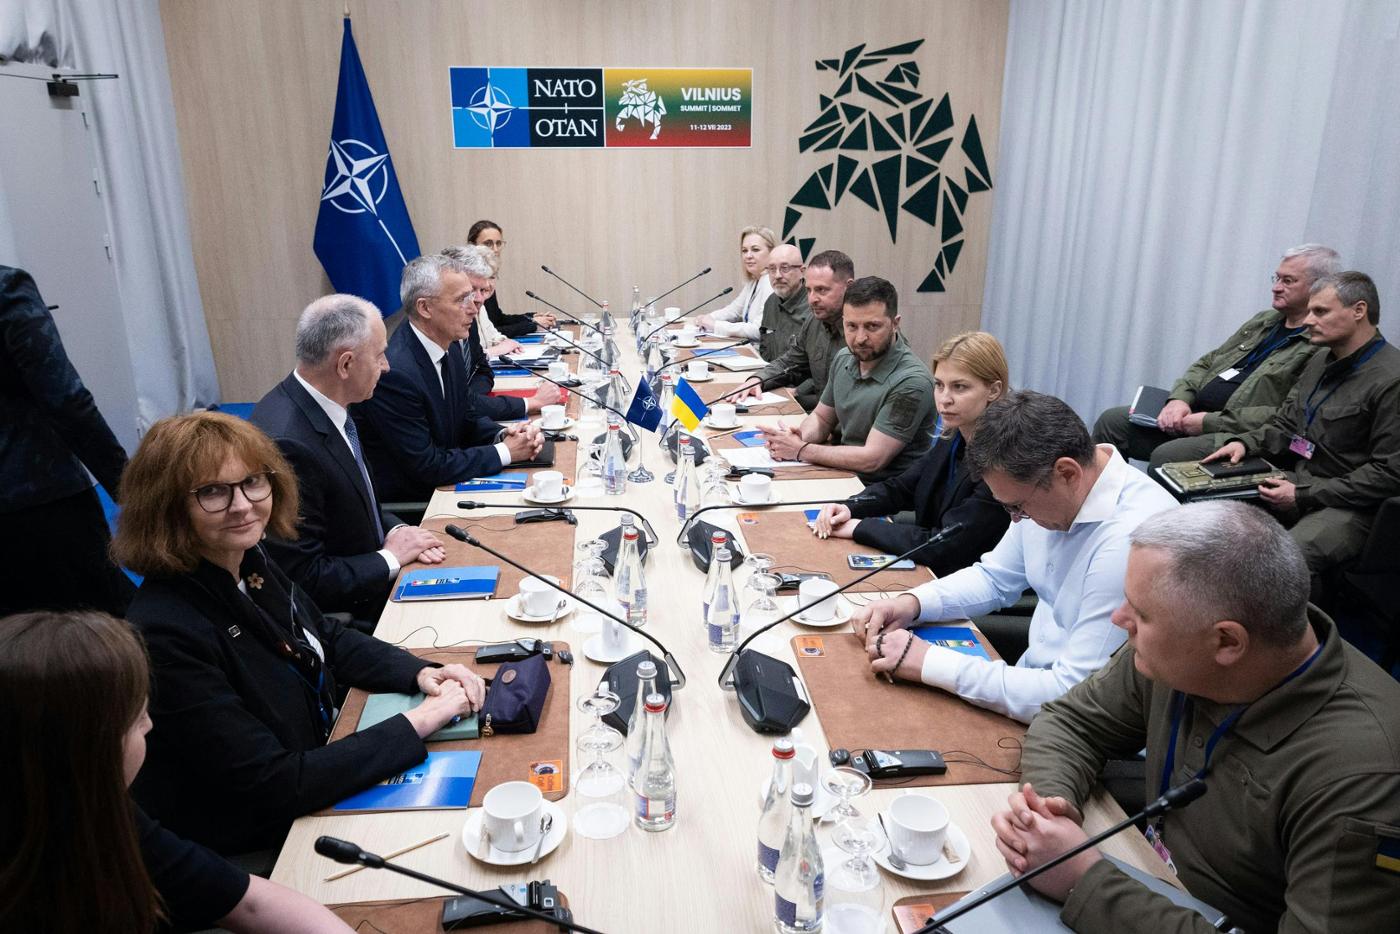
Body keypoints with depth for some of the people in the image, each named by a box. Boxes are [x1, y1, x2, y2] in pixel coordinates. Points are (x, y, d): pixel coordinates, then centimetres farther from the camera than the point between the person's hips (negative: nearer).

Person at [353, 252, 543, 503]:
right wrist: (505, 451, -17)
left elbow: (470, 418, 12)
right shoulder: (394, 372, -26)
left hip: (443, 484, 7)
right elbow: (426, 466, -22)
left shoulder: (449, 347, 0)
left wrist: (504, 435, -9)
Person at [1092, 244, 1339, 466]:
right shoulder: (1264, 320, 19)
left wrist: (1211, 421, -19)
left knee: (1165, 456, -33)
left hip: (1236, 435, -8)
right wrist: (1180, 398, -1)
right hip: (1193, 413, 8)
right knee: (1111, 422, -4)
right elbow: (1207, 363, 20)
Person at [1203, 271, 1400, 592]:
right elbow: (1284, 425, 21)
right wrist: (1245, 443, 0)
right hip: (1297, 481, 8)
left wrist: (1303, 497, -18)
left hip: (1348, 505, -8)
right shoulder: (1320, 362, 13)